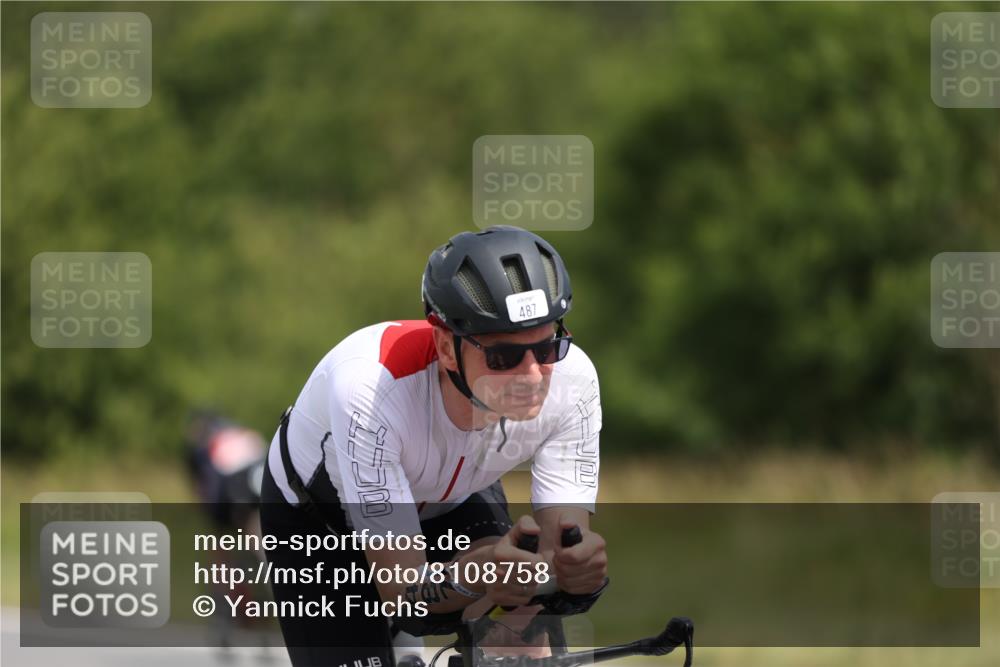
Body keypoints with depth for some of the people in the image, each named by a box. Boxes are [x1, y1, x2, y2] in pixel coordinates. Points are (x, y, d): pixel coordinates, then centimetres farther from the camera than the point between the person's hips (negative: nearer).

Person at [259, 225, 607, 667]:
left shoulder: (570, 377, -31)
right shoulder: (370, 388, -42)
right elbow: (401, 591, -41)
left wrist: (580, 563, -54)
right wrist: (474, 575, -63)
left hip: (450, 504, 3)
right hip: (319, 516, -3)